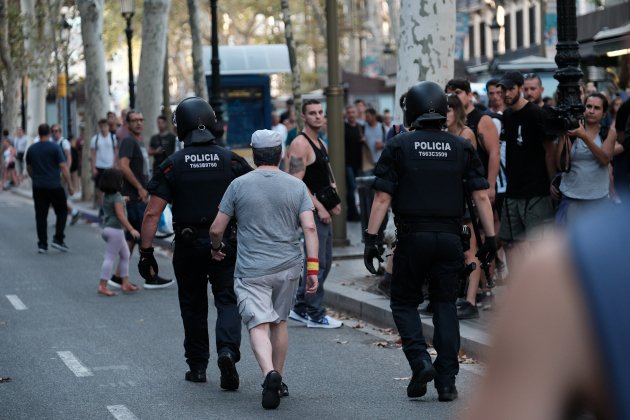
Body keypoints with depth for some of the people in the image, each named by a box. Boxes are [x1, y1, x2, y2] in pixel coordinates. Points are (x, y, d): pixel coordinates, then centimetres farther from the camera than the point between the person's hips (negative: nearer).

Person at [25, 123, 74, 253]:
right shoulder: (54, 148, -8)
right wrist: (70, 185, -6)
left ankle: (42, 244, 4)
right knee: (62, 212, 10)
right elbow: (63, 167, -11)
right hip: (54, 186, -4)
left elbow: (29, 168, 15)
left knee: (41, 215, 6)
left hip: (38, 187, 4)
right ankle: (58, 239, 0)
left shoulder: (31, 149, 6)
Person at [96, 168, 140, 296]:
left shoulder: (106, 197, 10)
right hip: (115, 229, -10)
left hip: (107, 228, 10)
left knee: (125, 255, 18)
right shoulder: (117, 198, -17)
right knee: (110, 257, -7)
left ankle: (126, 283, 20)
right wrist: (131, 229, -24)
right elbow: (120, 215, -23)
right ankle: (102, 286, -8)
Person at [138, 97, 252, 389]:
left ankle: (197, 366, 21)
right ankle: (227, 350, -20)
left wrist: (146, 252, -5)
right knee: (228, 300, 5)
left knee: (193, 305, 14)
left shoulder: (172, 165, -5)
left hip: (188, 245, 0)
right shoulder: (232, 161, -1)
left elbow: (152, 213, -9)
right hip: (226, 244, 0)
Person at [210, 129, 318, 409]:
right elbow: (309, 228, -7)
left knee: (259, 325, -7)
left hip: (251, 270, -3)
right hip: (288, 267, 3)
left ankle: (269, 373, -31)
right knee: (279, 322, 19)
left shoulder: (239, 185, -2)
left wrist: (216, 248, 22)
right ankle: (278, 381, 25)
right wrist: (313, 267, -6)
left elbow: (216, 229, 1)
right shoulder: (297, 186, 3)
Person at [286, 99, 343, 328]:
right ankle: (316, 315, 0)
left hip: (323, 210, 10)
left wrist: (334, 202, 10)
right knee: (317, 262, -7)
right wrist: (320, 207, -21)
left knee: (324, 262, 14)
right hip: (313, 210, -10)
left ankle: (300, 308, 21)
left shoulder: (321, 144, 17)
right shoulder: (300, 144, -13)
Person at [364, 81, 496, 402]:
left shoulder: (398, 147, -1)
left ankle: (420, 360, -8)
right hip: (450, 239, 2)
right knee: (445, 305, 10)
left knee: (404, 303, 13)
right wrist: (490, 237, 7)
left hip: (412, 237, -2)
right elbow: (481, 196, 2)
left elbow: (383, 198, -5)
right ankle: (446, 381, 6)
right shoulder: (461, 148, 6)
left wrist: (371, 238, -2)